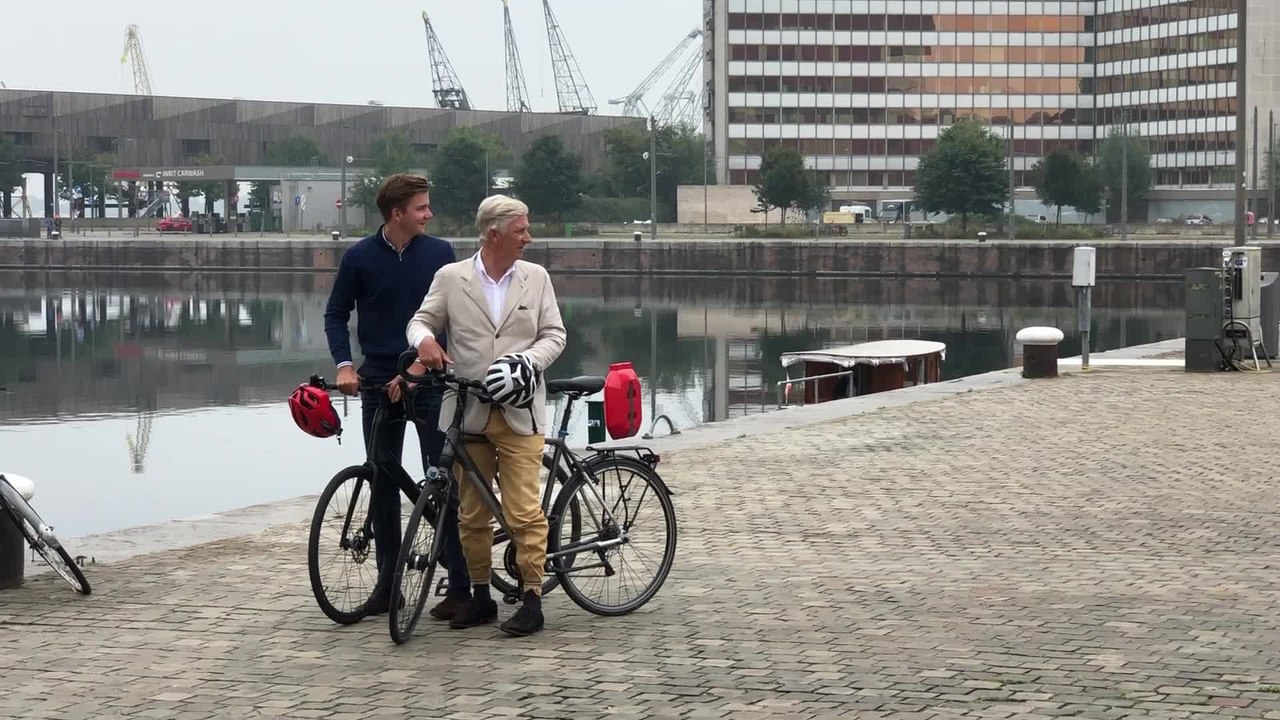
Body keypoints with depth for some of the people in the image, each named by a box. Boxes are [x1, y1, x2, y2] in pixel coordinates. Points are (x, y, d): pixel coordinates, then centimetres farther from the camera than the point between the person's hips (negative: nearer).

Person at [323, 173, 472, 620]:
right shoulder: (360, 257, -1)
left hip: (429, 380, -1)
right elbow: (336, 314, 6)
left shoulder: (439, 254, -1)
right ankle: (388, 581, 15)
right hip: (378, 381, 1)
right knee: (382, 481, 6)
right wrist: (344, 364, -9)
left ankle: (459, 583, -1)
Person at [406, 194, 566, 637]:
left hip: (519, 413, -1)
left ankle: (532, 599, -1)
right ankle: (480, 596, 19)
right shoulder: (451, 278, 4)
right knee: (471, 513, 8)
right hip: (467, 413, 1)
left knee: (524, 511, -8)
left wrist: (528, 362, -13)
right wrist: (424, 340, -15)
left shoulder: (536, 278, 7)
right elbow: (421, 320, 9)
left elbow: (554, 334, 6)